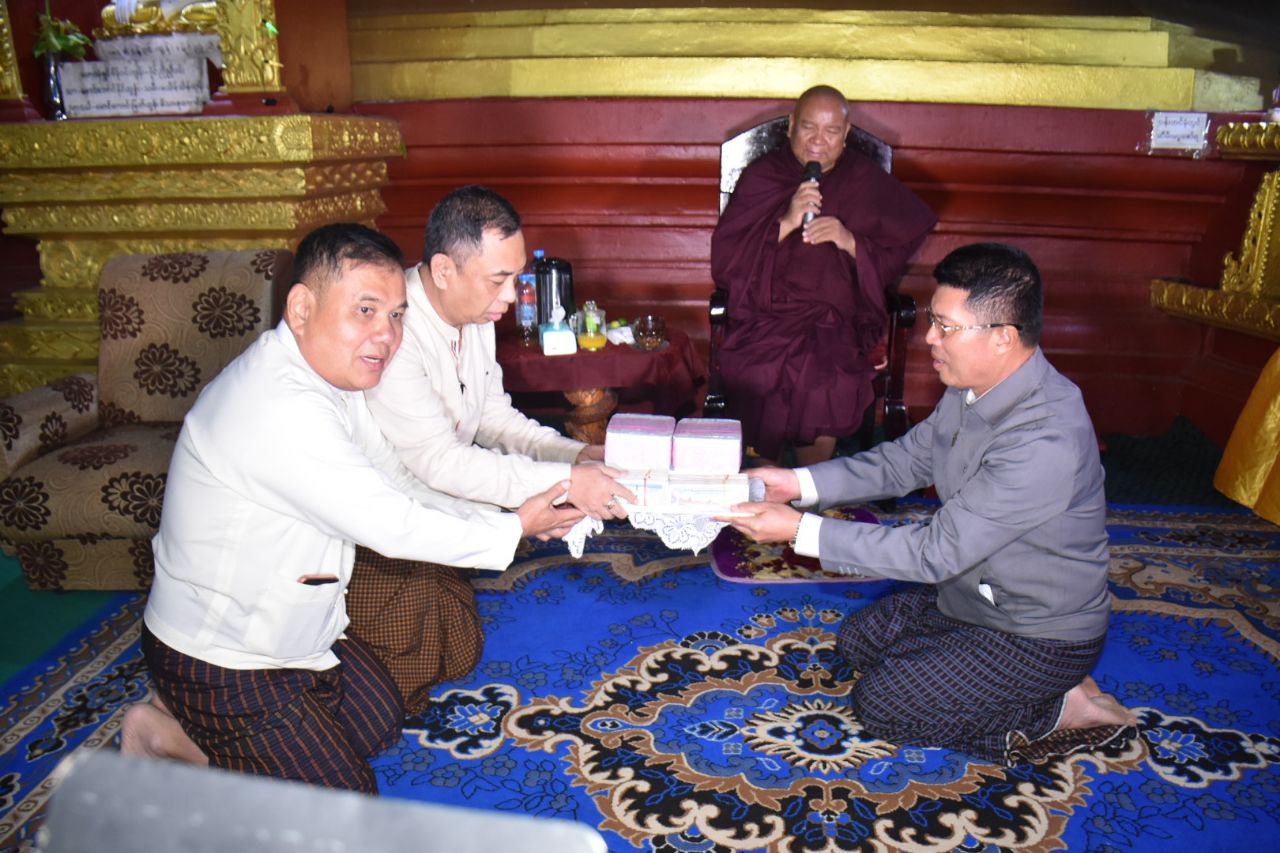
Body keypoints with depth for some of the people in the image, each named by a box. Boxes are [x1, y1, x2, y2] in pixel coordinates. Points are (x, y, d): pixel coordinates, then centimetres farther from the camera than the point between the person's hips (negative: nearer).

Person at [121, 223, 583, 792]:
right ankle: (177, 741, 11)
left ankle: (200, 732, 23)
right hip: (222, 662, -9)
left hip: (297, 630, 9)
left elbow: (398, 485, 4)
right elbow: (391, 527, -29)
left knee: (380, 726, 22)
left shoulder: (328, 374, -2)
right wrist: (512, 529, -16)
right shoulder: (280, 409, -33)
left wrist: (508, 519, -1)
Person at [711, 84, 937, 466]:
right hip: (767, 312, 0)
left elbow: (895, 259, 6)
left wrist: (850, 242, -12)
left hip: (838, 317, 0)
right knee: (757, 376, -30)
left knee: (828, 384, -30)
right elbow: (725, 259, -1)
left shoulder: (867, 181, 11)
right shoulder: (761, 176, 9)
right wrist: (785, 223, -14)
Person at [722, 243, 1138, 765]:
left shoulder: (1045, 441, -36)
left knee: (879, 704, -7)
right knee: (858, 641, 15)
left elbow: (936, 553, -33)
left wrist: (801, 531, -31)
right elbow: (906, 459, 5)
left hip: (1039, 637, -9)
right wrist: (799, 483, -8)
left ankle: (1059, 710, 3)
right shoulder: (974, 390, -7)